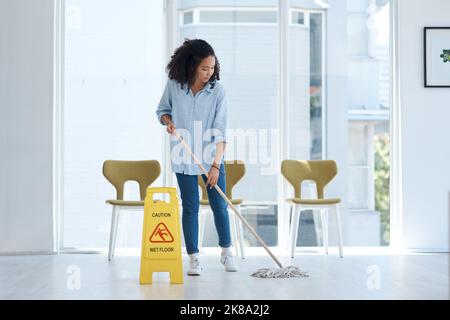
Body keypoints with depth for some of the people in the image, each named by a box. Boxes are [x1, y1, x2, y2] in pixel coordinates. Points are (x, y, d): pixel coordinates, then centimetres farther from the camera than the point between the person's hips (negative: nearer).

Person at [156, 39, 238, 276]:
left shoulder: (217, 91, -11)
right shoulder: (174, 85, -7)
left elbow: (220, 132, -14)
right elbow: (162, 110, 10)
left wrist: (216, 165, -21)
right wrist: (168, 121, -13)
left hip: (211, 158, 0)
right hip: (184, 158, 0)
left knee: (219, 205, 5)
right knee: (190, 207, 3)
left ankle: (226, 252, 25)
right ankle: (193, 258, 13)